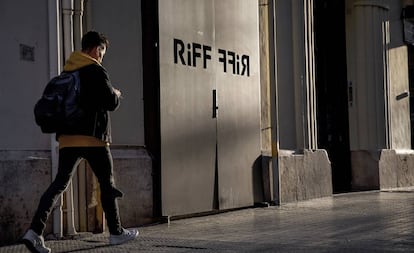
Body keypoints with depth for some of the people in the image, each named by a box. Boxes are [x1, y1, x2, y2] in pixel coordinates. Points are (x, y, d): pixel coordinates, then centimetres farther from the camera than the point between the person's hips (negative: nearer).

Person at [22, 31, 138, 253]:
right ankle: (116, 232, 17)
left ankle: (35, 230, -12)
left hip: (67, 137, 6)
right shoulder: (96, 71, -8)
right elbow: (111, 103, -9)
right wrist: (116, 94, 11)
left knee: (60, 183, 3)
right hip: (92, 137, -6)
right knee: (107, 184, 8)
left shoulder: (66, 72, 14)